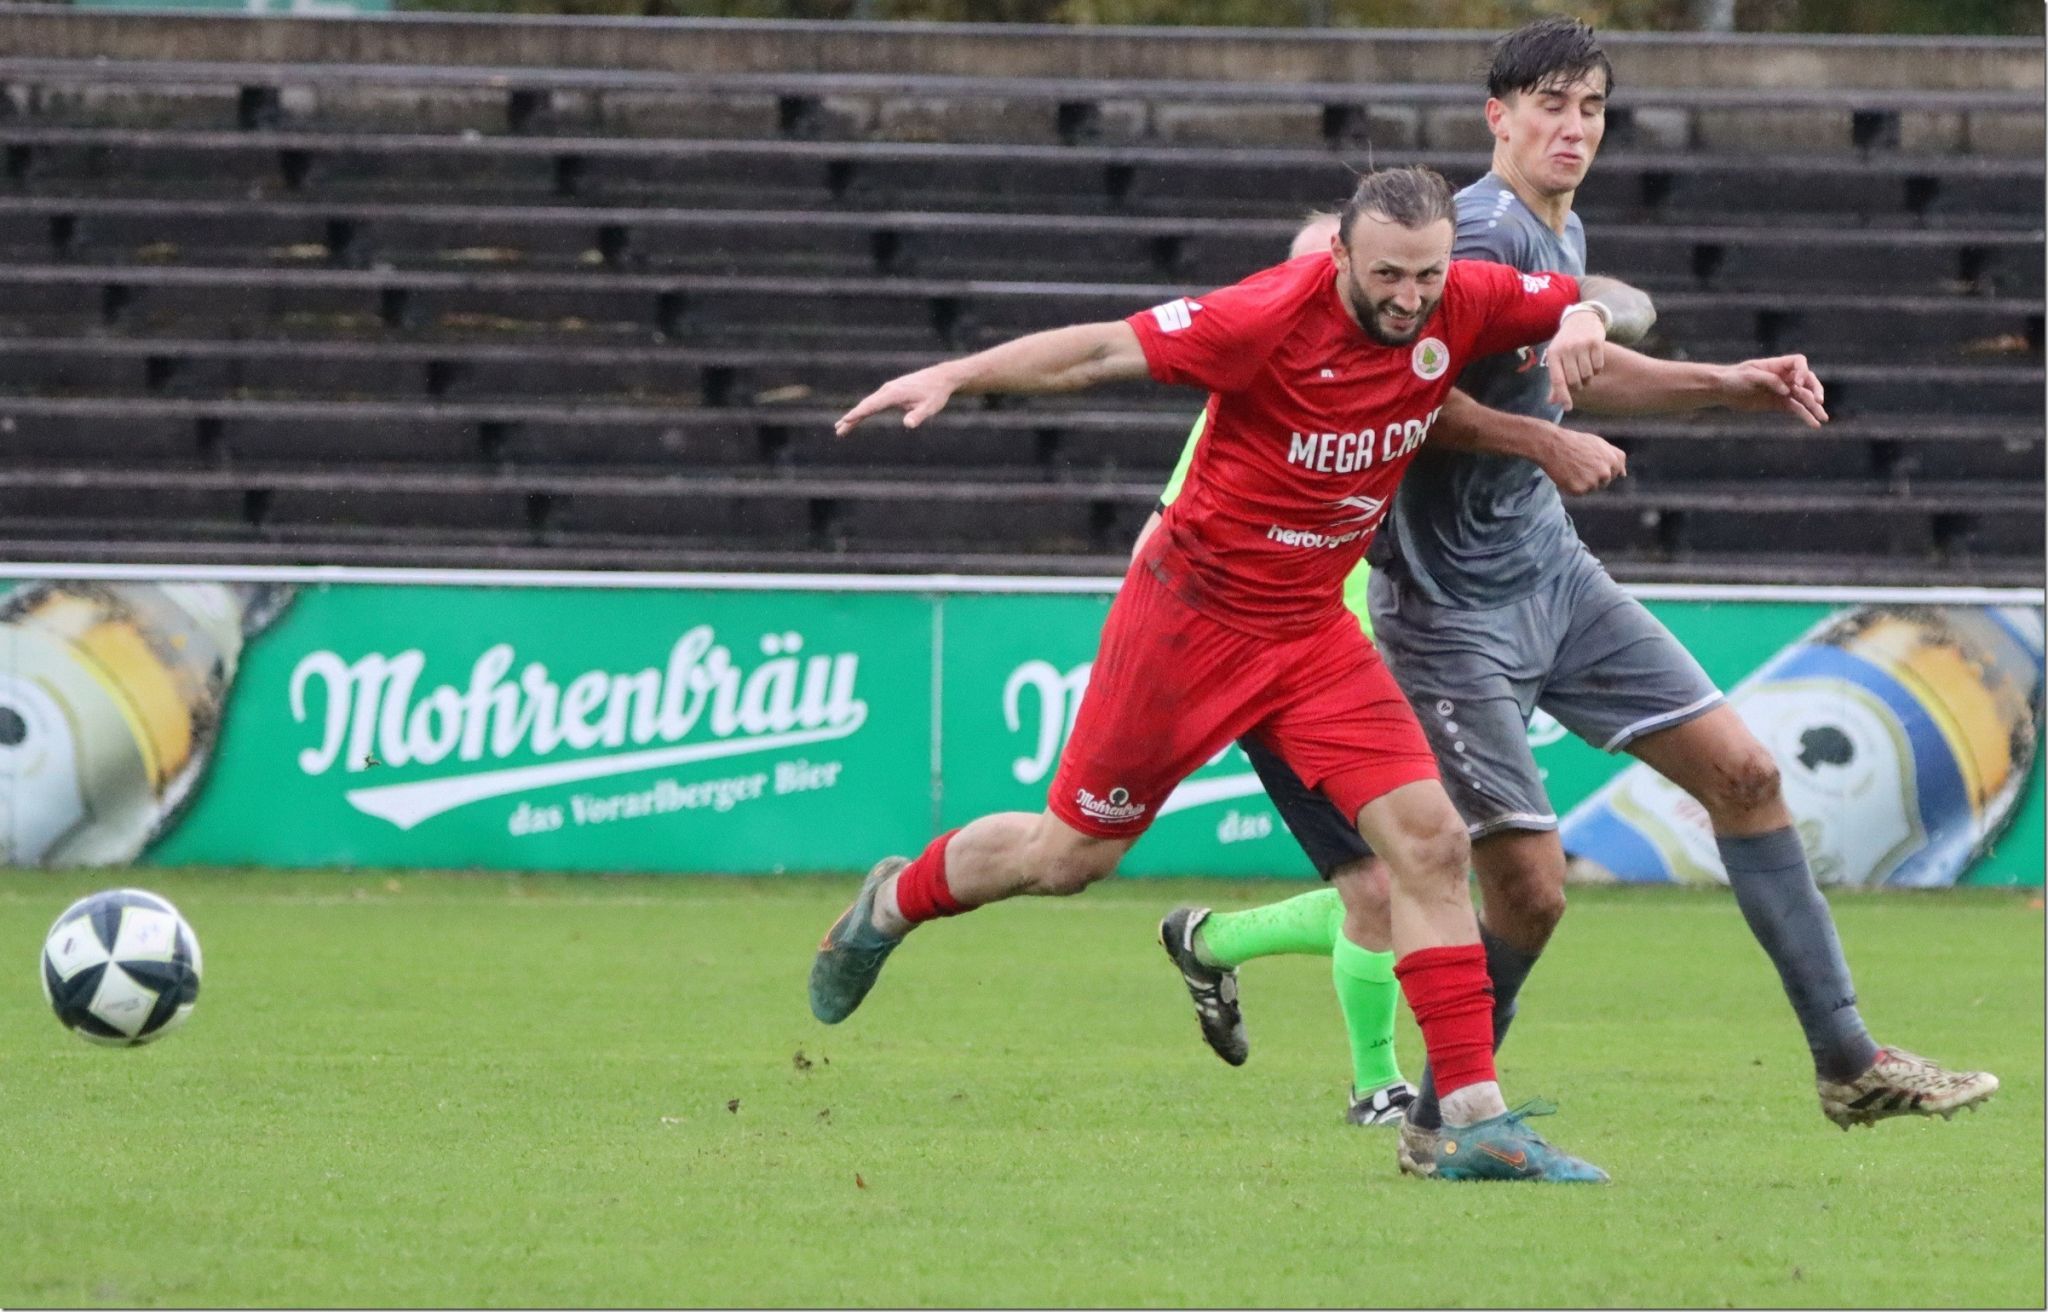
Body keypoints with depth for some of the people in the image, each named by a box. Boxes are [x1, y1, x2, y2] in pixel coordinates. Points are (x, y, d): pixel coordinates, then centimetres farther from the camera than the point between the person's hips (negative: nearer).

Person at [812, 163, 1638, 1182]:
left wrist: (1582, 323, -14)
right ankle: (894, 902, 41)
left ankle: (1477, 1121, -9)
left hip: (1313, 632, 5)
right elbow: (1104, 352, -20)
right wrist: (954, 377, -24)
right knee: (1068, 857, 9)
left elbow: (1590, 300, 9)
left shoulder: (1462, 305, -9)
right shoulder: (1276, 315, -25)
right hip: (1192, 614, -5)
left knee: (1429, 839, -11)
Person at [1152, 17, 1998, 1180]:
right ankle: (1438, 1122, 11)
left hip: (1552, 569, 9)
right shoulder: (1486, 233, -19)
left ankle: (1848, 1062, 12)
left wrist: (1727, 385, 20)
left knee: (1743, 771, 5)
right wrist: (1550, 442, -23)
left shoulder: (1564, 238, 10)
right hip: (1453, 607, -9)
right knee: (1529, 885, -11)